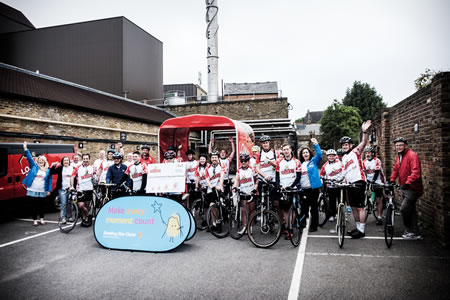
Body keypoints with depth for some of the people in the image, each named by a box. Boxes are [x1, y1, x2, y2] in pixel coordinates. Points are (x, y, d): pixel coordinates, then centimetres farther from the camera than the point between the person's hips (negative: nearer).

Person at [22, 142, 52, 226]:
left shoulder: (48, 170, 6)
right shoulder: (34, 166, 6)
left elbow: (50, 181, 4)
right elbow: (29, 158, -3)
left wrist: (49, 190, -2)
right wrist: (25, 149, -13)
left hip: (42, 192, 1)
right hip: (32, 191, -1)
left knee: (42, 205, 8)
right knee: (34, 206, 5)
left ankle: (41, 219, 24)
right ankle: (35, 220, 15)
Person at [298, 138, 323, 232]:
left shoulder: (314, 161, 3)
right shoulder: (300, 164, 13)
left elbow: (319, 155, -15)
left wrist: (315, 144, -20)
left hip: (313, 188, -4)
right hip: (303, 189, 4)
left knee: (314, 207, 4)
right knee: (304, 207, 9)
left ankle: (314, 226, 12)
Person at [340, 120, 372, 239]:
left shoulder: (356, 152, -4)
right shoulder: (343, 158, 18)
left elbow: (364, 143, -23)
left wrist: (364, 132, -38)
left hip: (358, 182, -8)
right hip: (350, 184, 8)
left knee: (360, 207, -4)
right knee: (353, 207, 13)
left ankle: (362, 230, 2)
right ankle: (358, 227, 25)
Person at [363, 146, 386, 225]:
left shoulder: (377, 160, -11)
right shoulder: (364, 162, 4)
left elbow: (377, 172, -17)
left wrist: (372, 181, -26)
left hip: (377, 182, -5)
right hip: (368, 182, 5)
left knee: (378, 200, -4)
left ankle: (379, 217, 0)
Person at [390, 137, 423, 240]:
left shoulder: (412, 155, -16)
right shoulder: (399, 156, 12)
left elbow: (416, 172, -26)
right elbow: (396, 170, 21)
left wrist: (407, 182, -33)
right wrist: (392, 180, 9)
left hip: (412, 188, -9)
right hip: (404, 188, 9)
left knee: (404, 209, -13)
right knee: (410, 210, 13)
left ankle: (409, 230, 5)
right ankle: (415, 233, 23)